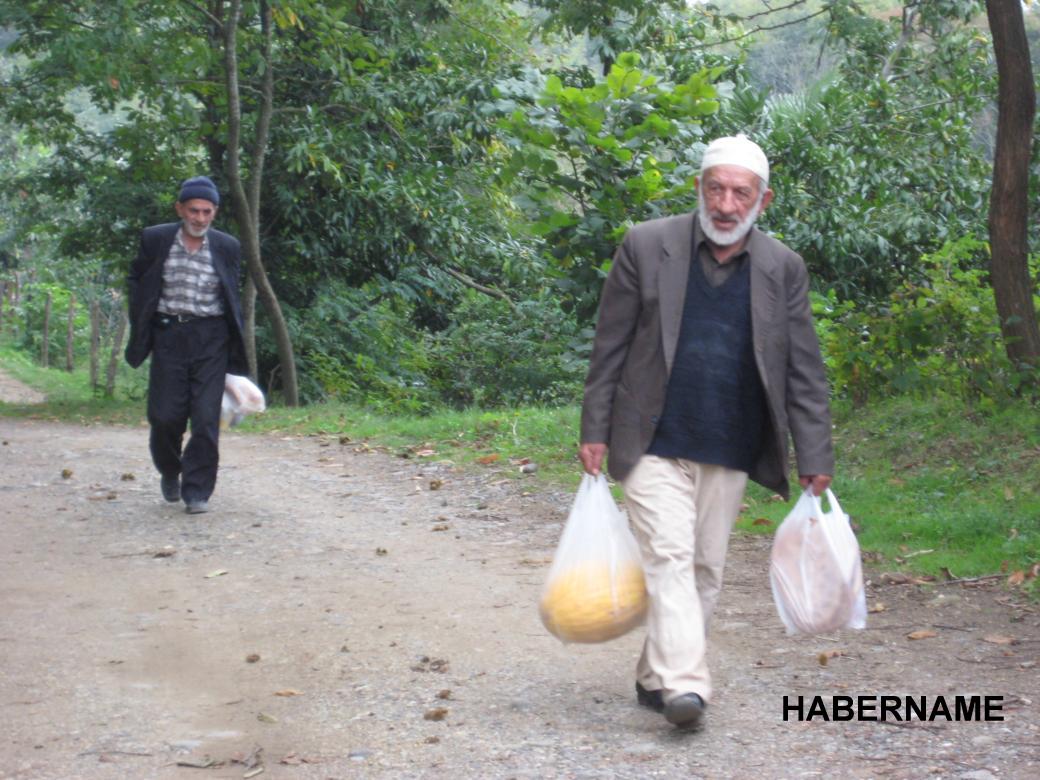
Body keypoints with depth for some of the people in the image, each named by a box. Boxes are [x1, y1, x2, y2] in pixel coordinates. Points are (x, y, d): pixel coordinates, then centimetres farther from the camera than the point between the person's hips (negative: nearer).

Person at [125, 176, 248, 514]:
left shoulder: (226, 247, 2)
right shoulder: (156, 239, 0)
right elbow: (135, 280, 13)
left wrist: (235, 347, 8)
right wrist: (141, 329, 4)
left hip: (210, 338, 0)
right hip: (168, 336, 0)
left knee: (206, 418, -5)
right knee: (166, 416, 1)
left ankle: (197, 492, 3)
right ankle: (170, 471, 31)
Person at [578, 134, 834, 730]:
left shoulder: (783, 269, 3)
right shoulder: (647, 247, -2)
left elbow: (805, 373, 5)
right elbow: (610, 347, 1)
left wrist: (815, 460, 0)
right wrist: (596, 432, -2)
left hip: (729, 455, 3)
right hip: (654, 446, -3)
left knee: (706, 568, 8)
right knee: (670, 557, -14)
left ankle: (656, 676, 21)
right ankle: (684, 684, -21)